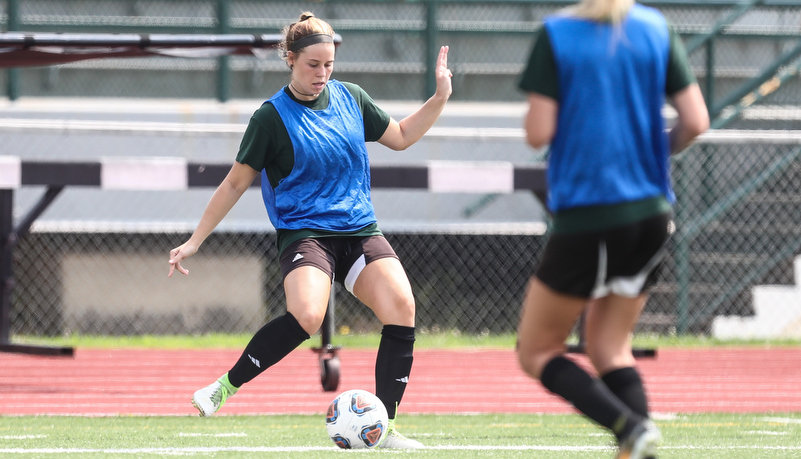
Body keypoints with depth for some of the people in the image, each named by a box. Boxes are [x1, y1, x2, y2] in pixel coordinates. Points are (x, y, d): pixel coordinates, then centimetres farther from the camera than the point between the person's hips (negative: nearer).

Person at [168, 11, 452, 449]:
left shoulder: (350, 98, 10)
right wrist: (194, 241, 2)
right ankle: (225, 387, -17)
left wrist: (440, 98, 12)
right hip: (304, 230, -5)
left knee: (401, 306, -20)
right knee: (305, 315, -34)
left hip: (359, 230, 5)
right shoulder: (272, 117, -3)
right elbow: (235, 183, 2)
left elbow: (400, 136, 25)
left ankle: (385, 427, -13)